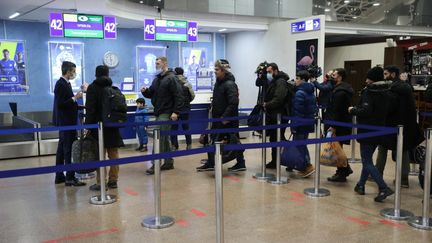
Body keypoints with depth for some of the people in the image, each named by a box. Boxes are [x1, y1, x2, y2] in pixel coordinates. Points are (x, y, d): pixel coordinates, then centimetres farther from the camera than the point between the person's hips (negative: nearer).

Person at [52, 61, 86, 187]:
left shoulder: (65, 83, 14)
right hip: (66, 121, -10)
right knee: (68, 149, -8)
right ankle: (70, 178, -5)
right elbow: (60, 104, -21)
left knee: (62, 148, 13)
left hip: (66, 121, 10)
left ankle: (59, 176, 20)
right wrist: (74, 98, -18)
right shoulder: (61, 84, -15)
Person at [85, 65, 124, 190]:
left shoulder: (92, 88, -5)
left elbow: (90, 108, -11)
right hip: (113, 125, 5)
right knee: (113, 154, 10)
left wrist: (88, 125, -10)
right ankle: (113, 180, 14)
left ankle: (100, 182, 0)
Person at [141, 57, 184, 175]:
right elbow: (151, 93, 21)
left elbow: (179, 96, -14)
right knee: (164, 138, 12)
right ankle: (169, 162, 20)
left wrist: (176, 112, -20)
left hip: (166, 114, -9)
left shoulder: (171, 78, -9)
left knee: (160, 138, -10)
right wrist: (145, 91, -2)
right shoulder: (157, 79, 17)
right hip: (158, 113, 9)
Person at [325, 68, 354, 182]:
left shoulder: (340, 91, -18)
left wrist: (333, 126, -24)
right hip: (344, 123, 10)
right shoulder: (345, 89, 16)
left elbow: (337, 110, -24)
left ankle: (341, 174, 4)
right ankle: (345, 169, 26)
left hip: (339, 125, -10)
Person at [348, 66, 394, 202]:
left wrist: (353, 110, -9)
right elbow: (387, 111, 15)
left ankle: (383, 188, -15)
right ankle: (361, 185, 28)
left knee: (367, 162, -4)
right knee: (367, 159, 19)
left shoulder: (368, 92, -16)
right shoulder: (386, 92, 9)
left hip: (368, 131, -8)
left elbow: (365, 111, -26)